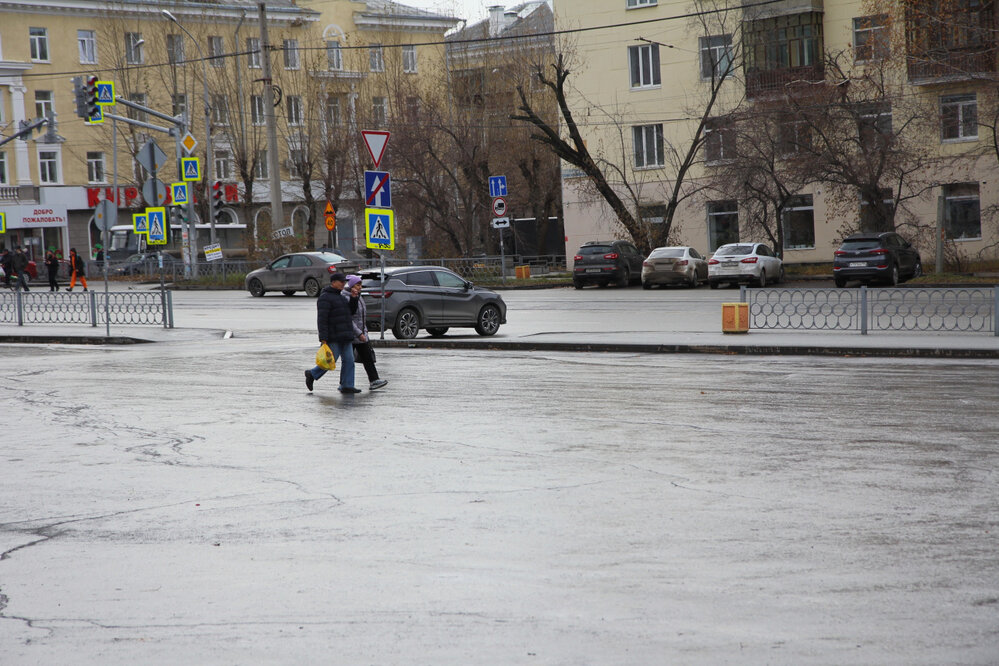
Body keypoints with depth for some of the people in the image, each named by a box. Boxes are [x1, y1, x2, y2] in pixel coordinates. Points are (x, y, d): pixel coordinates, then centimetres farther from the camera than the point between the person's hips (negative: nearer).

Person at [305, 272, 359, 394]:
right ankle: (312, 375, 15)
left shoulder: (339, 297, 19)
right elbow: (322, 319, -17)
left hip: (344, 336, 8)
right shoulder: (325, 298, -11)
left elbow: (351, 311, 17)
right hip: (333, 338, -8)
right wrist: (323, 338, -23)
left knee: (348, 360, 0)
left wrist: (354, 298, 2)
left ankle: (347, 386, 1)